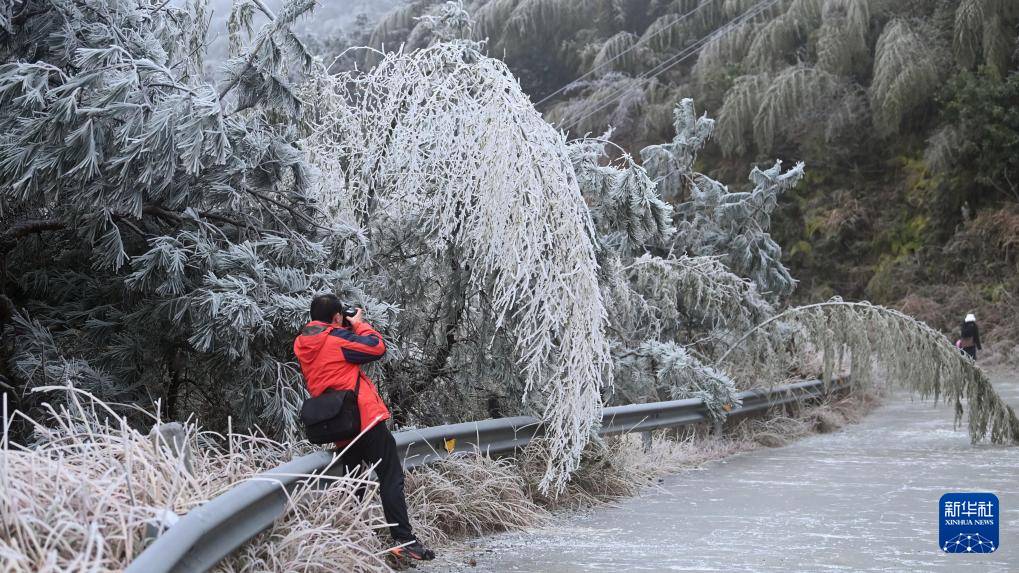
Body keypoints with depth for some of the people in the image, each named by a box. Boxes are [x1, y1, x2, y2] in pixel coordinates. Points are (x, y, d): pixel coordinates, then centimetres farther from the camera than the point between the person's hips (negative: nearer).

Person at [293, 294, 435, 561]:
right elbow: (377, 347, -6)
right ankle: (404, 541, -12)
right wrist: (359, 323, 7)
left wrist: (350, 329, 17)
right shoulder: (337, 338, -10)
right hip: (365, 419, -7)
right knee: (391, 479, -6)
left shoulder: (302, 345, 11)